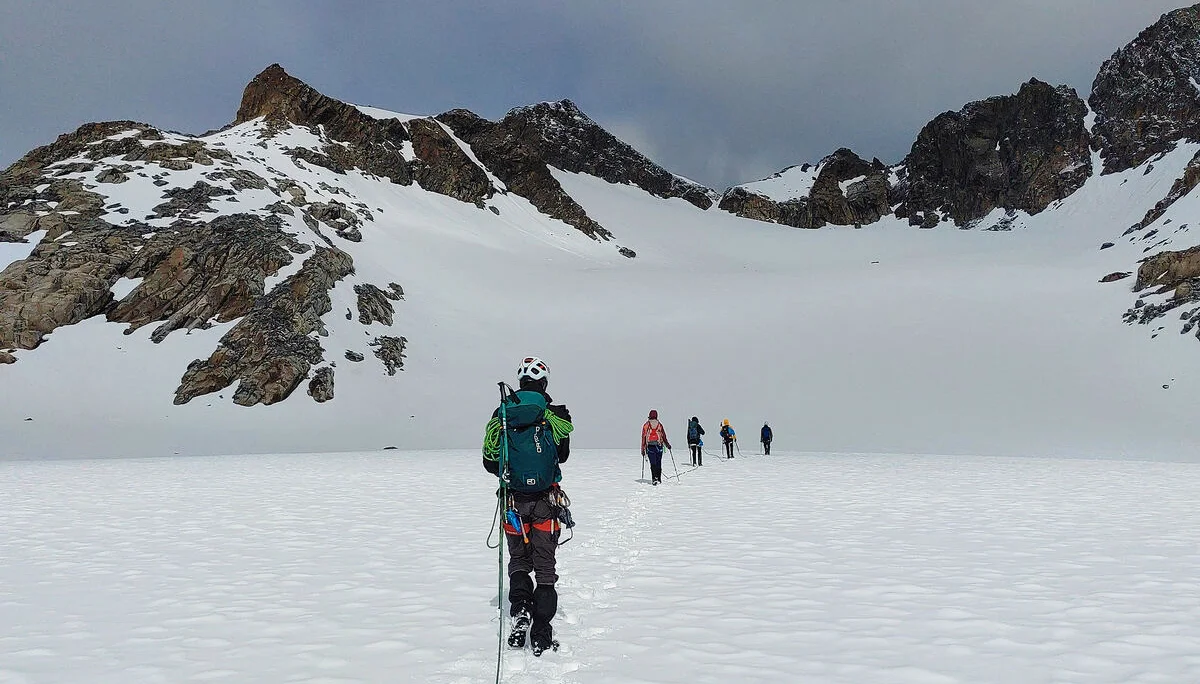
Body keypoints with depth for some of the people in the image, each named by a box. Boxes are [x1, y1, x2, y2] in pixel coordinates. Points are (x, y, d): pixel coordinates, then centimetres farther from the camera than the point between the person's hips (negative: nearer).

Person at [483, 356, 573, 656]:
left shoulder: (502, 413, -3)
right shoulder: (555, 413, -8)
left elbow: (489, 460, 0)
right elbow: (562, 455, 3)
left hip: (514, 500, 1)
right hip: (547, 502, -1)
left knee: (518, 561, 19)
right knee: (544, 566, 7)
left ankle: (519, 609, -5)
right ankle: (541, 636, 5)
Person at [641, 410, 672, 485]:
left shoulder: (646, 425, 2)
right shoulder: (660, 425, 4)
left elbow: (643, 437, 2)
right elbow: (664, 436, 7)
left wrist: (643, 449, 5)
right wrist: (667, 445, 21)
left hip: (650, 446, -1)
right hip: (659, 446, 1)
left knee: (653, 463, -3)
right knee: (658, 463, 8)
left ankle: (654, 479, -11)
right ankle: (658, 479, 12)